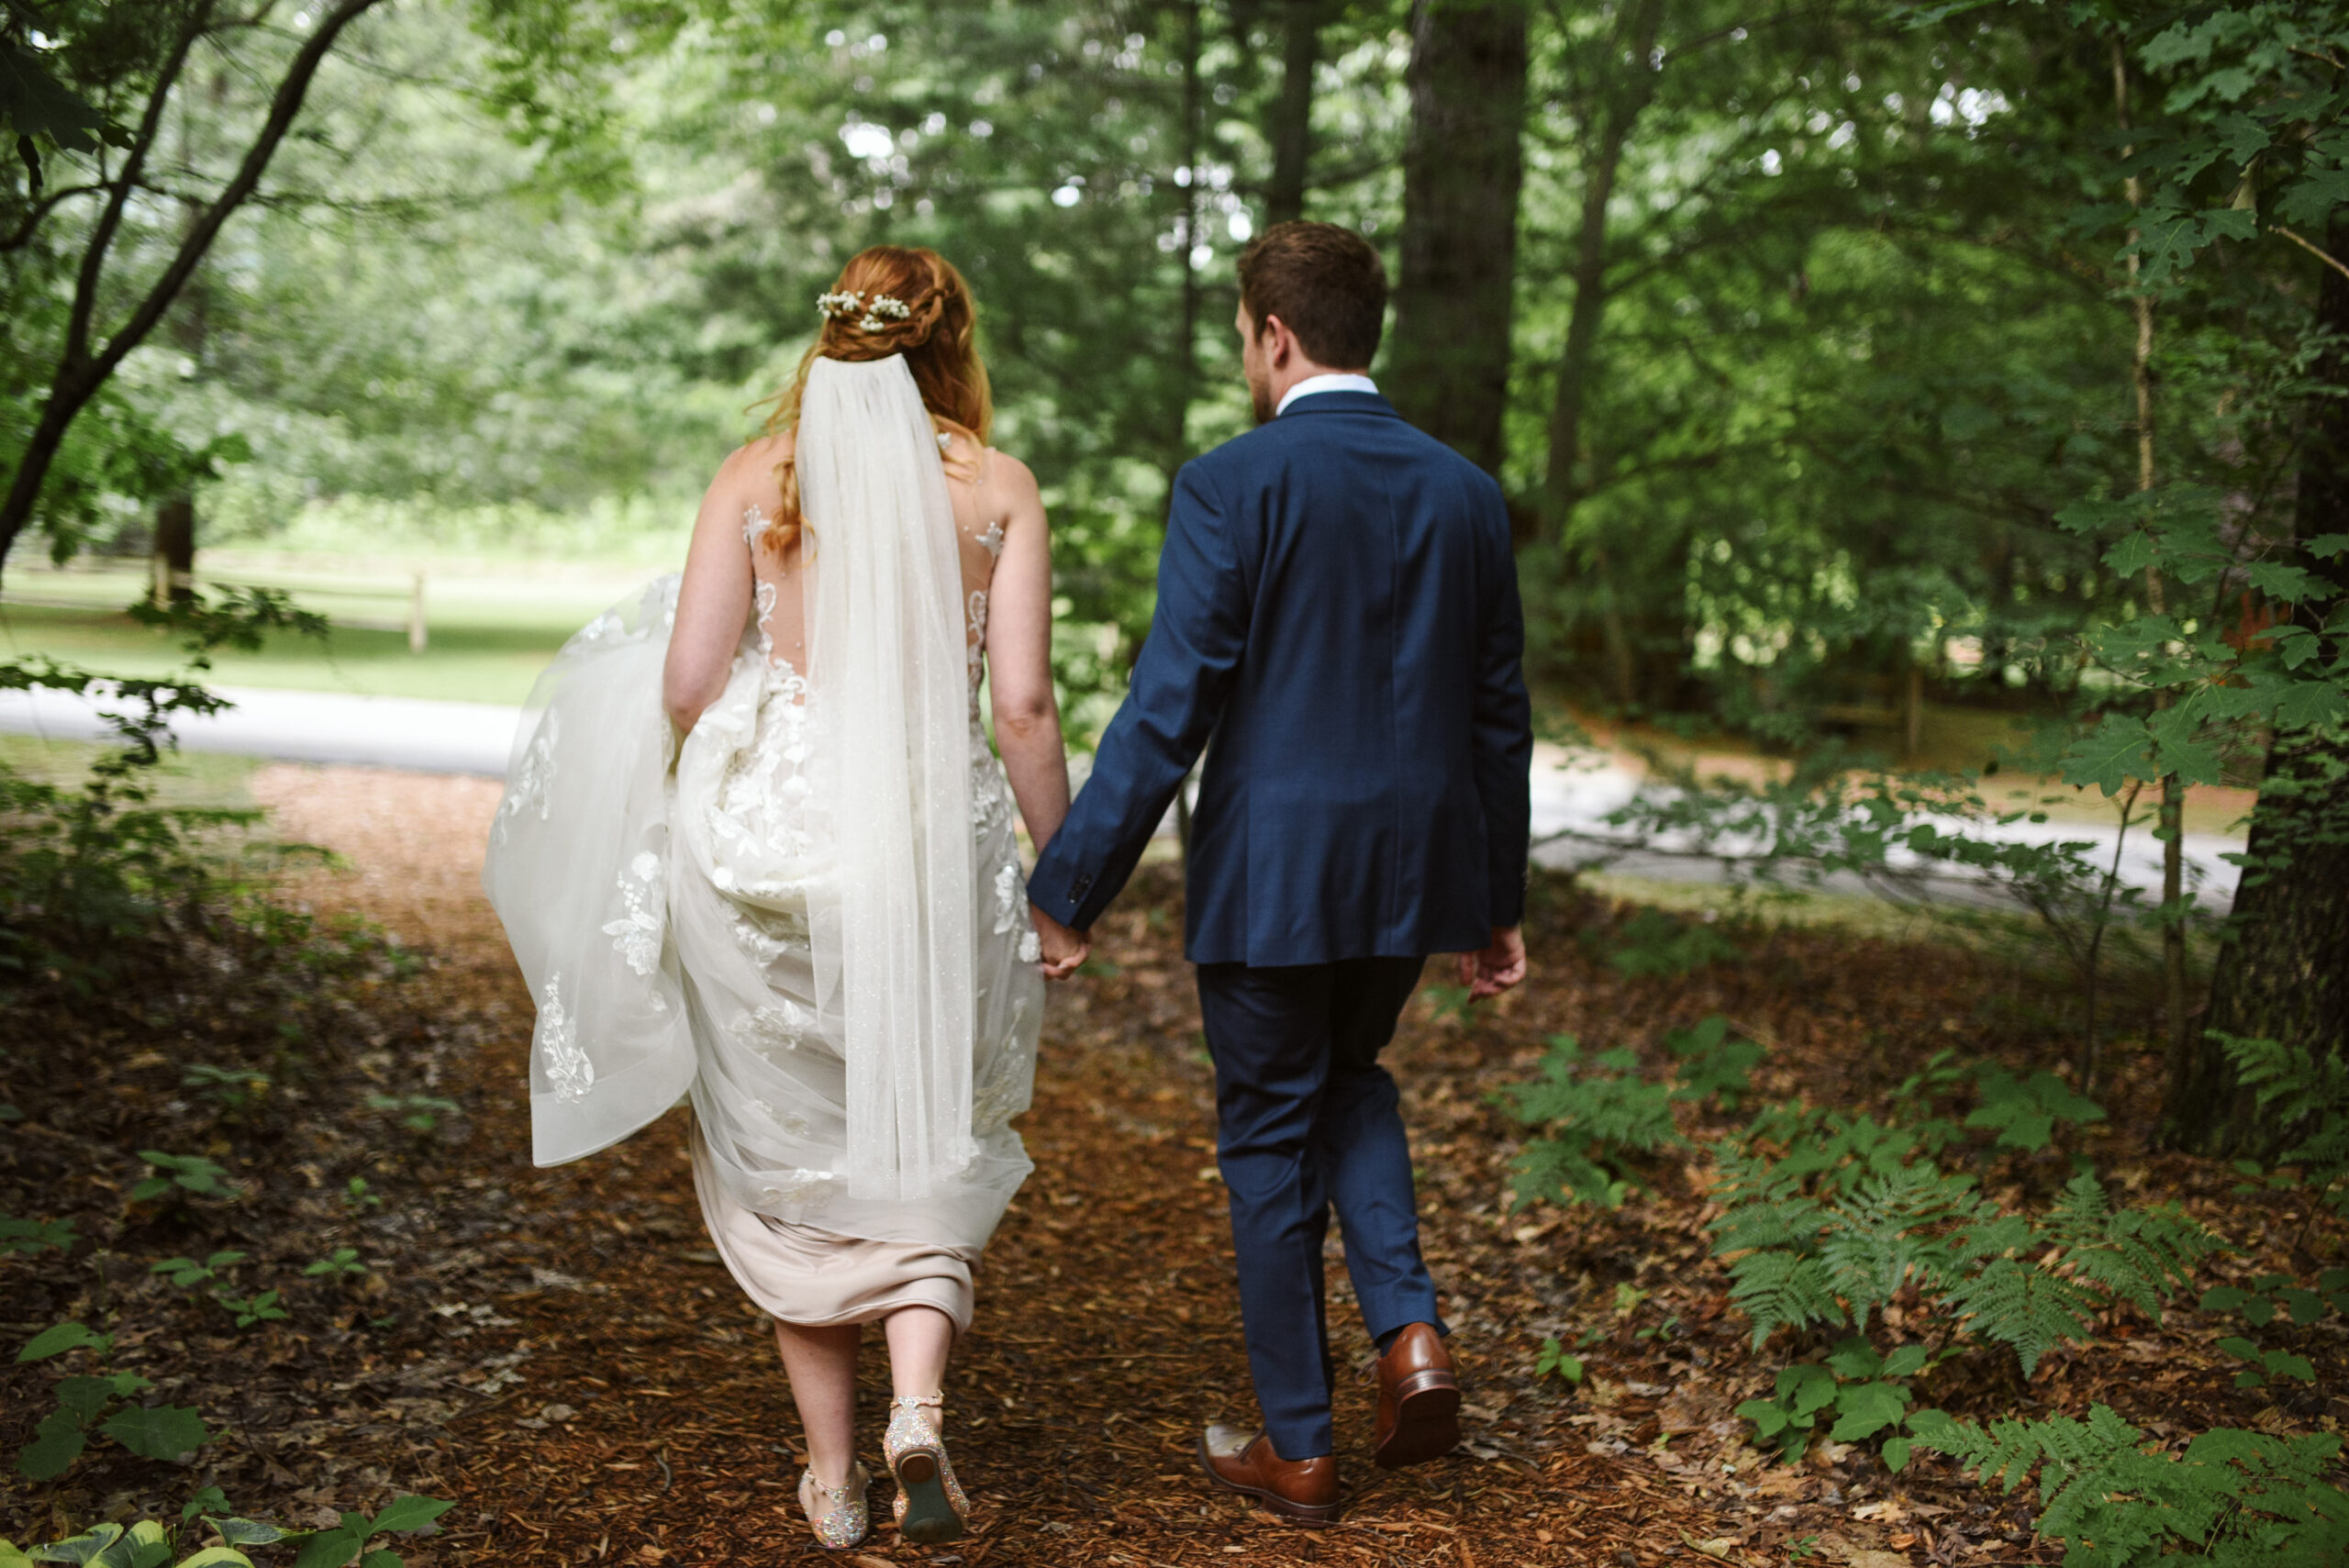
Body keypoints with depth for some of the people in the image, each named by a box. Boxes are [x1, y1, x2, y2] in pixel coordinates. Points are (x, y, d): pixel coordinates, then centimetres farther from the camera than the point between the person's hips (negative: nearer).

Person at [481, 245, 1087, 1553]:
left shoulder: (756, 475, 3)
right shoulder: (997, 486, 1)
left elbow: (686, 688, -2)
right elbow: (1025, 705, -5)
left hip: (762, 842, 1)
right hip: (935, 845, 0)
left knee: (787, 1157, 15)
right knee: (928, 1153, 16)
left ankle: (833, 1474, 21)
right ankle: (919, 1408, -6)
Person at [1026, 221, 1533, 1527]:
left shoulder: (1232, 487, -13)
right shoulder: (1467, 492, 4)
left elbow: (1168, 713, -17)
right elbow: (1500, 718, 9)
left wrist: (1066, 896, -12)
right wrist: (1499, 904, 18)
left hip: (1271, 872, -5)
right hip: (1416, 869, 5)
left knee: (1271, 1136, 10)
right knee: (1351, 1079, 28)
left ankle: (1298, 1449, 20)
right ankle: (1411, 1329, 9)